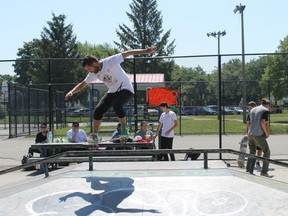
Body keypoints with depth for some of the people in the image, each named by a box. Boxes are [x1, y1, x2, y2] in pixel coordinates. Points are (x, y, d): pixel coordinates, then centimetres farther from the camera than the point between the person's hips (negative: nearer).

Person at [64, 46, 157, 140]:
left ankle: (124, 129, -14)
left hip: (125, 89, -7)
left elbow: (126, 53, -21)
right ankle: (95, 136, 9)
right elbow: (82, 84, 9)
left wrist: (145, 51, -24)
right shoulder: (94, 74, 0)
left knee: (116, 105, -34)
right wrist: (72, 92, -8)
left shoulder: (109, 62, -21)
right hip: (112, 92, 7)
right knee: (97, 111, -3)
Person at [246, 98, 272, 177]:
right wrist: (267, 133, -6)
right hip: (258, 135, -7)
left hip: (250, 134, 7)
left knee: (252, 153, 14)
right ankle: (264, 172, 4)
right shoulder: (265, 110, -5)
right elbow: (263, 122, -16)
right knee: (266, 151, 6)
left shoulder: (253, 109, 18)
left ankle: (248, 171, 14)